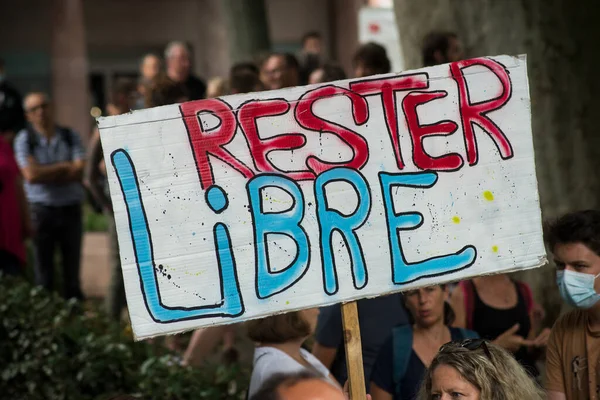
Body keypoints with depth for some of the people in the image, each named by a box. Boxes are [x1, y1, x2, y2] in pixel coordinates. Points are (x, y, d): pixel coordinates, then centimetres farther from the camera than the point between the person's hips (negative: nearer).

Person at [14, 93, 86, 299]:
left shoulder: (70, 136, 3)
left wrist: (45, 173, -11)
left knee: (72, 266, 9)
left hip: (70, 208, 2)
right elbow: (31, 174, -14)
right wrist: (64, 167, -8)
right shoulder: (24, 140, -2)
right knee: (43, 269, 4)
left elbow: (79, 171, -8)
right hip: (41, 210, -2)